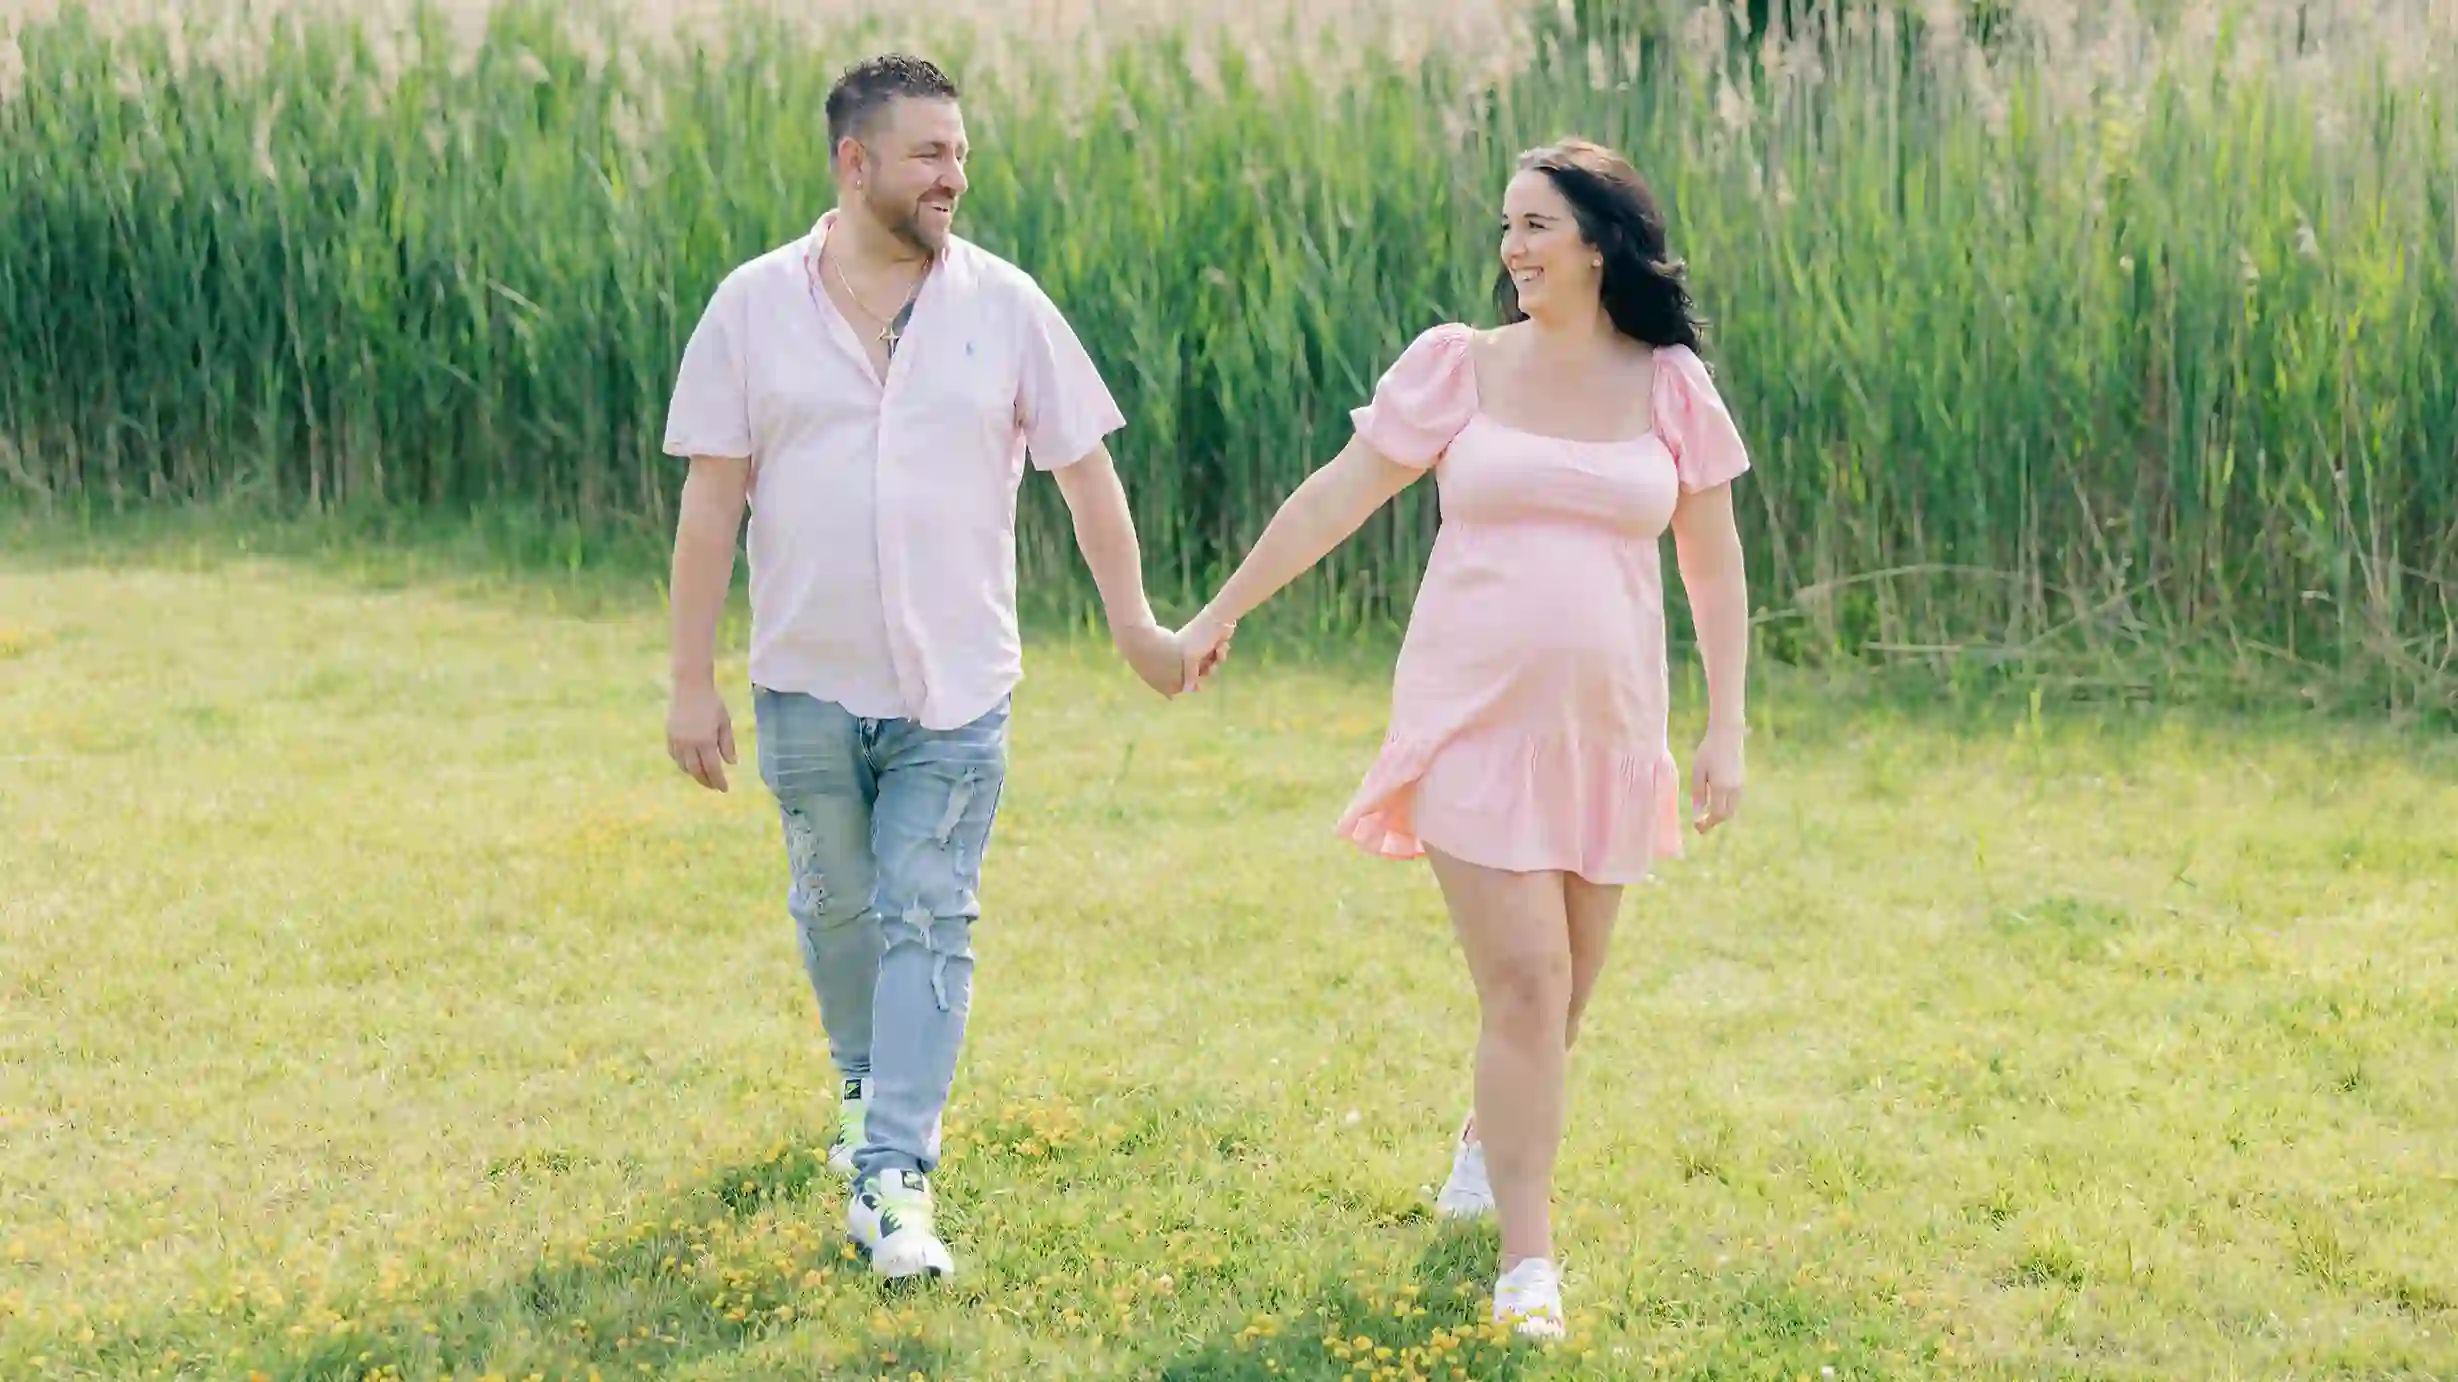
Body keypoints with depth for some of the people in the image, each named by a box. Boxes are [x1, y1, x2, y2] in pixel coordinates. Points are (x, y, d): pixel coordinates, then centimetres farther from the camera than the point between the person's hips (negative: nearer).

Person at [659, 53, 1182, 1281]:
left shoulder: (1004, 305, -2)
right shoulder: (754, 306, -2)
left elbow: (1085, 471, 5)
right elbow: (711, 500, -1)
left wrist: (1135, 625, 5)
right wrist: (693, 683, -3)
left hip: (956, 686, -1)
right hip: (807, 683, 1)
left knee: (928, 922, -6)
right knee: (836, 907, 15)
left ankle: (893, 1179, -5)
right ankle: (866, 1082, 42)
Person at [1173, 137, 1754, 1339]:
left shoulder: (1671, 387, 3)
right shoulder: (1456, 366, -1)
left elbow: (1713, 564, 7)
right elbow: (1337, 496, 4)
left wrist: (1726, 728, 4)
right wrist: (1220, 613, 5)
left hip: (1606, 730, 3)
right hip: (1473, 724, -2)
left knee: (1562, 992, 13)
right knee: (1524, 985, -11)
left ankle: (1490, 1138, 44)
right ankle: (1526, 1259, -3)